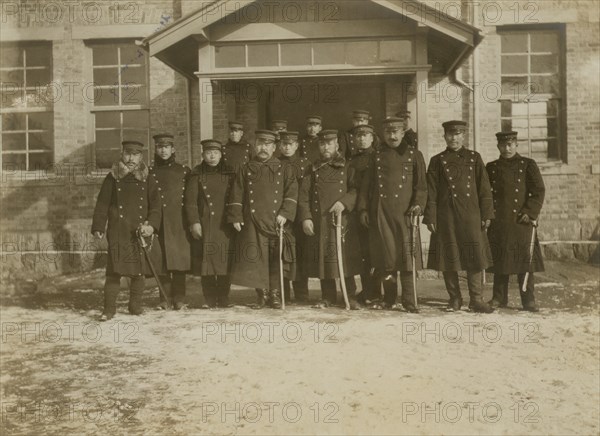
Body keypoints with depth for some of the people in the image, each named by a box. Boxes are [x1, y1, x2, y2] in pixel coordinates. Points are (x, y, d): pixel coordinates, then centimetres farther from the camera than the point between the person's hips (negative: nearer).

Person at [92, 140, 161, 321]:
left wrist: (151, 225, -10)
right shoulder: (112, 178, 5)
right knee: (114, 270, -5)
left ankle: (136, 305, 21)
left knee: (139, 271, 7)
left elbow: (155, 206, 5)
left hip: (140, 233, 2)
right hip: (118, 234, -2)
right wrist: (98, 227, -3)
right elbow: (102, 205, 5)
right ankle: (109, 308, 4)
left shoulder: (147, 179, 8)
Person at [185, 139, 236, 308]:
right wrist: (194, 222, -9)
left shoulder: (229, 174, 9)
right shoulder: (197, 175, 5)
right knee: (206, 263, 0)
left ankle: (223, 299, 11)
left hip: (225, 227, 1)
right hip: (203, 227, -1)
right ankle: (209, 299, 10)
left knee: (225, 263, 1)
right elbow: (190, 201, 0)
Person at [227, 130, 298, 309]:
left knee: (277, 260, 1)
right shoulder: (246, 170, 11)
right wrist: (235, 217, 0)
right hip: (253, 224, 0)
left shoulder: (284, 169, 10)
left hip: (276, 223, 0)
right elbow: (236, 196, 9)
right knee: (255, 258, -2)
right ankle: (262, 293, 11)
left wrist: (285, 213, -9)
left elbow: (292, 193, 3)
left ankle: (275, 293, 12)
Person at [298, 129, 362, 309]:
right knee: (322, 258, 4)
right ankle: (328, 297, 15)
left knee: (345, 257, -3)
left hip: (342, 220, -2)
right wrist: (305, 218, -5)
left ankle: (350, 296, 7)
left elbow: (356, 189, 1)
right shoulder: (313, 169, 12)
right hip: (318, 222, 2)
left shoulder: (347, 167, 8)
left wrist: (344, 202, -16)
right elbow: (303, 195, 6)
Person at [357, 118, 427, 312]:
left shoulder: (414, 155, 10)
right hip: (380, 213, 2)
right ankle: (389, 300, 14)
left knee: (406, 256, -5)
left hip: (404, 211, -2)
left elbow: (421, 185, 7)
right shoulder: (377, 156, 14)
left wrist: (418, 204, -8)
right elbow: (366, 185, 13)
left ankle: (409, 301, 1)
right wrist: (363, 208, 5)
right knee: (385, 256, 4)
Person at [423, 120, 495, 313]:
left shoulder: (474, 158, 10)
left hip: (471, 214, 1)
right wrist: (430, 218, -4)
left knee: (475, 256, -2)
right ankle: (454, 299, 15)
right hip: (446, 216, 0)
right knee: (449, 257, 3)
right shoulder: (437, 160, 7)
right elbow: (431, 192, 3)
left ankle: (476, 299, 6)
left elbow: (484, 188, 8)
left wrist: (486, 214, 1)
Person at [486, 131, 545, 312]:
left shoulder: (528, 165, 4)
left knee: (525, 259, -1)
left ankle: (528, 300, 5)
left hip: (522, 221, -2)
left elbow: (539, 191, 0)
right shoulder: (491, 167, 12)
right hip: (498, 221, 2)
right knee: (499, 260, 5)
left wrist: (530, 213, -9)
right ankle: (499, 297, 16)